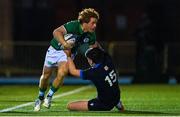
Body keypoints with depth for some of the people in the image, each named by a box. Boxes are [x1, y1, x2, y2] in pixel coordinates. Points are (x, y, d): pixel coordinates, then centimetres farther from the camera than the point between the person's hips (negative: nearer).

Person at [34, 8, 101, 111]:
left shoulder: (91, 35, -15)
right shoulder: (73, 25, -32)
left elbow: (95, 45, 6)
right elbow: (56, 32, -41)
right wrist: (65, 44, -54)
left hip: (67, 53, 2)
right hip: (55, 49, -2)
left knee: (61, 74, -24)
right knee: (46, 75, 9)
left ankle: (49, 96, -1)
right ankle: (40, 98, 36)